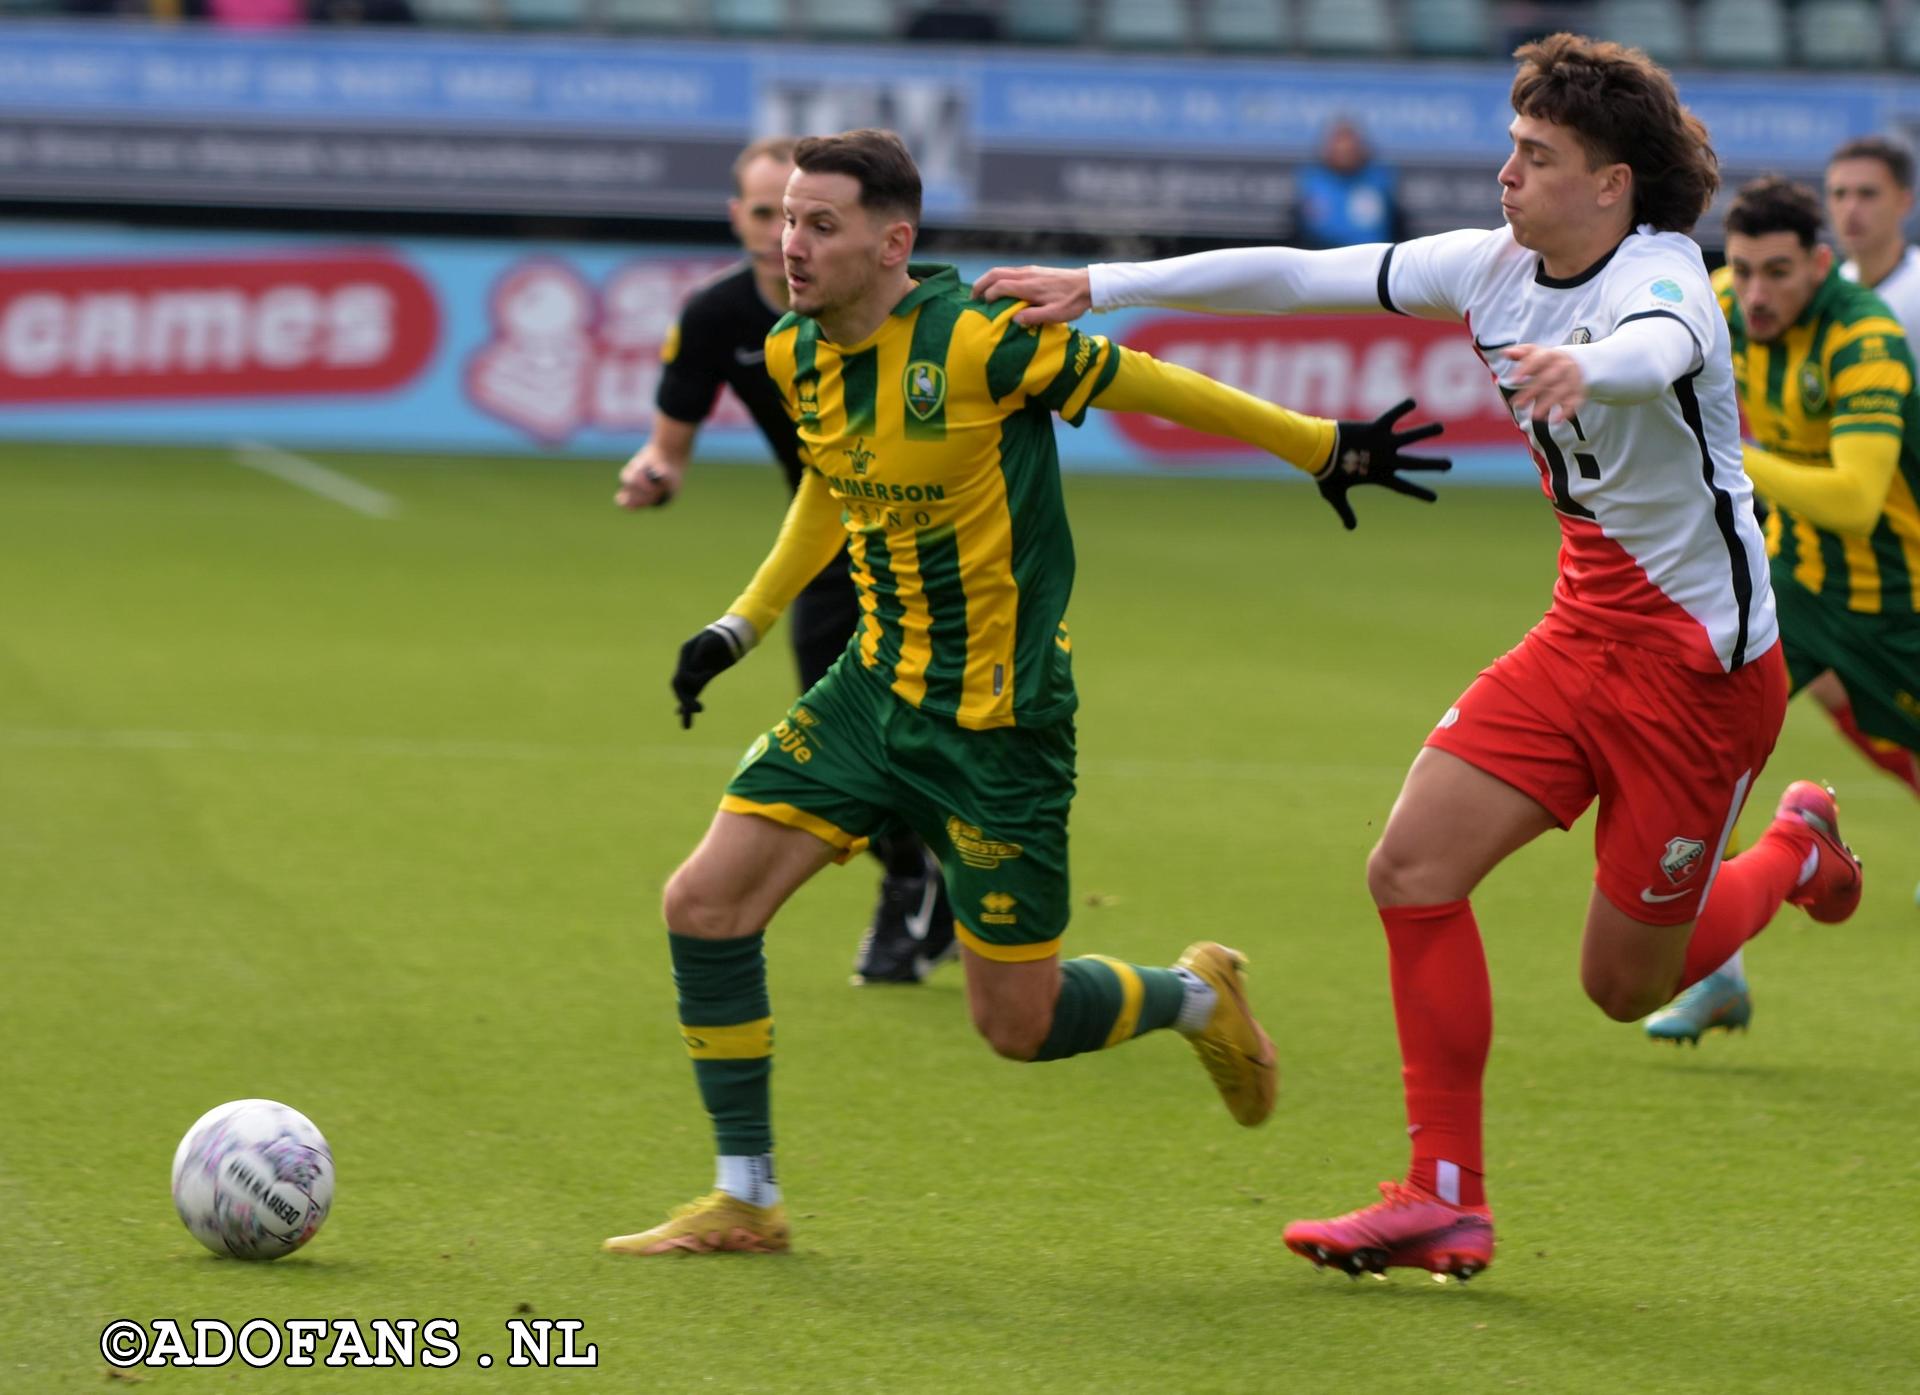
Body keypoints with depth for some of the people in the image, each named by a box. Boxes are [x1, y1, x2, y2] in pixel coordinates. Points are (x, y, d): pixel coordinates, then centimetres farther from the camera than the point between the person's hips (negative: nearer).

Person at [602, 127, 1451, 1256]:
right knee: (705, 906, -6)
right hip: (874, 689, 7)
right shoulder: (797, 355, 0)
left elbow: (1145, 385, -10)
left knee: (1020, 1024, -1)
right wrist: (742, 624, 19)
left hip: (998, 718, -6)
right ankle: (745, 1199, 7)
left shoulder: (978, 338, -22)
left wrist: (1327, 447, -5)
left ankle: (1198, 997, 32)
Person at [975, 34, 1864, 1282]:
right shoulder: (1497, 266, 0)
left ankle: (1793, 854, 33)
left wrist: (1585, 366, -71)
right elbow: (1298, 279, 3)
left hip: (1702, 663, -7)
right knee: (1413, 870, -8)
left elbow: (1661, 348, -47)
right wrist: (1097, 286, 0)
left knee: (1628, 985, 2)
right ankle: (1447, 1201, 0)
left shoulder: (1657, 276, -22)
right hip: (1585, 633, 7)